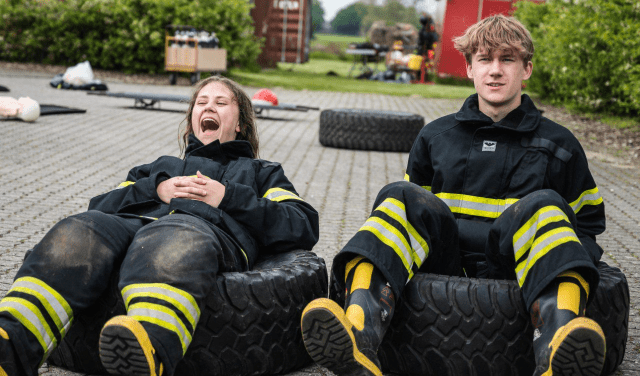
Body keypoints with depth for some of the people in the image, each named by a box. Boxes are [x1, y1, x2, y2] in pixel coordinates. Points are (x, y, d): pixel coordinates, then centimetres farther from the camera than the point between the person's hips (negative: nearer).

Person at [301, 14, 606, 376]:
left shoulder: (558, 143, 18)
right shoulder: (436, 136, 21)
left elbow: (588, 220, 21)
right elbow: (412, 205, 28)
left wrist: (570, 255, -1)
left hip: (513, 264, -1)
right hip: (443, 259, 1)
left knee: (543, 206, -31)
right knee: (402, 196, -27)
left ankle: (556, 343, -61)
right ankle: (361, 334, -55)